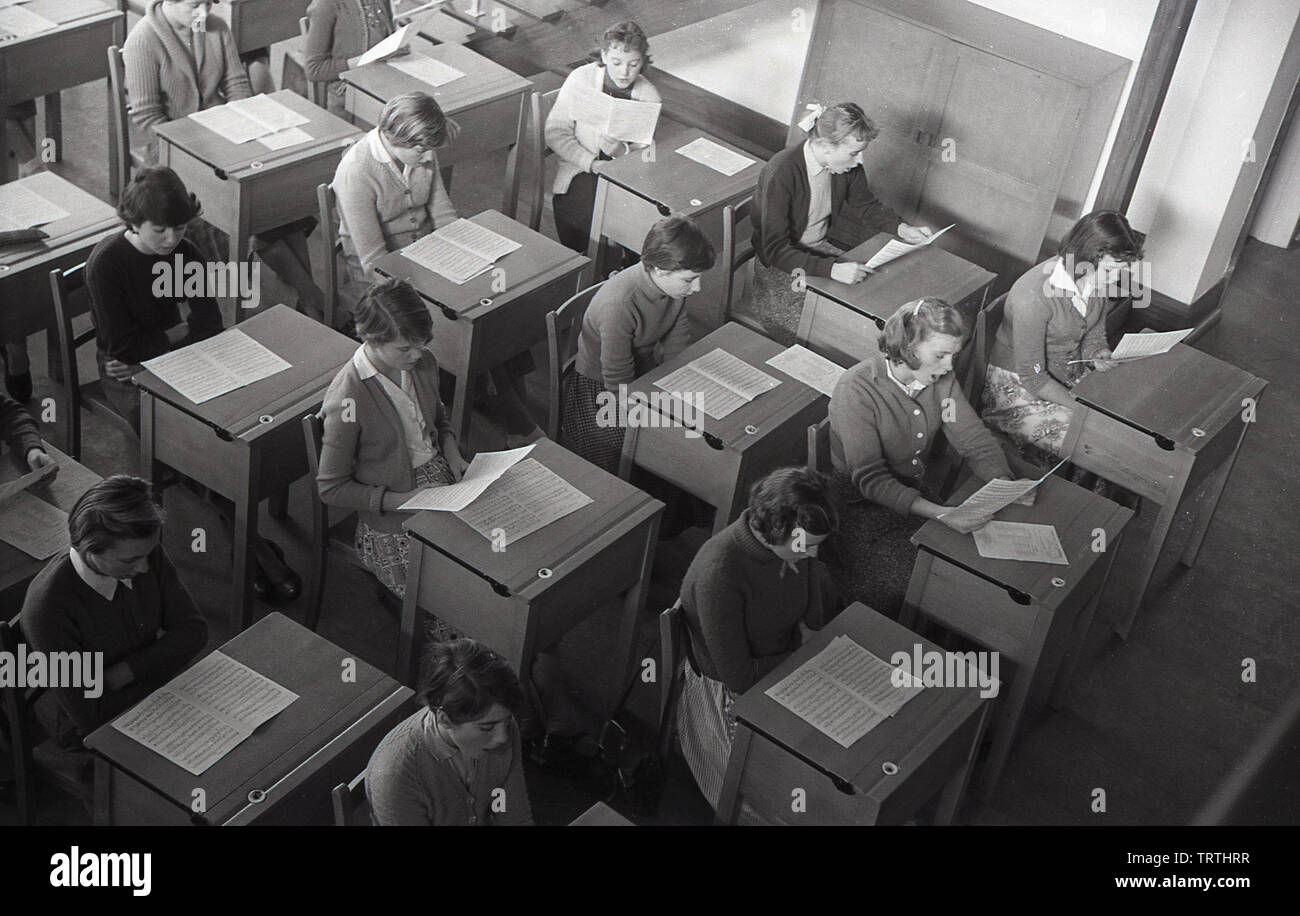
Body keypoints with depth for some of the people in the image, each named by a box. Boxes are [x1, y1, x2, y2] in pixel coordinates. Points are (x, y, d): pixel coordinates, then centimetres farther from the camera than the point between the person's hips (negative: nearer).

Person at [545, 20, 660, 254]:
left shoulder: (649, 95, 1)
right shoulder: (580, 80, -5)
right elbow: (555, 132, -5)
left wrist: (623, 151, -22)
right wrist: (592, 163, -18)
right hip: (582, 170, -1)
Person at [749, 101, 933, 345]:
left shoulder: (847, 165, -10)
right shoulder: (781, 174, -30)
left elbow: (865, 204, 11)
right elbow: (775, 250, -32)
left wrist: (902, 228, -7)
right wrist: (832, 269, -41)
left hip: (824, 244, 7)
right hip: (782, 261, -6)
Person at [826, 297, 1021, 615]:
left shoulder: (940, 379, -3)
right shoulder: (856, 390, -24)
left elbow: (975, 440, 0)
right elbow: (870, 478, -26)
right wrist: (939, 513, -37)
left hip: (919, 491, 6)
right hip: (862, 504, -6)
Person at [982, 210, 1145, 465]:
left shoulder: (1100, 279, -8)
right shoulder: (1034, 297, -32)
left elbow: (1095, 335, 9)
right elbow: (1032, 377, -25)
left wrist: (1101, 358, -14)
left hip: (1071, 373, 7)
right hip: (1019, 385, -7)